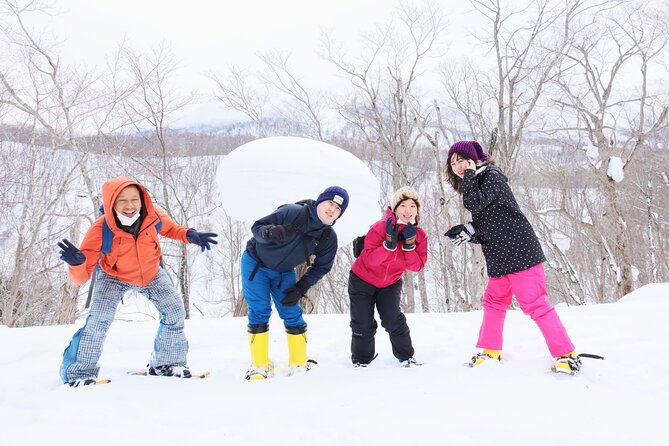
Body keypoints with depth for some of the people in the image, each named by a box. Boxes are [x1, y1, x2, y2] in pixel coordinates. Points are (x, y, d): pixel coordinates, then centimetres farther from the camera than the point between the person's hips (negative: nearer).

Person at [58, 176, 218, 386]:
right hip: (113, 276, -3)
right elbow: (81, 277, -32)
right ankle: (81, 371, 4)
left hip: (151, 273, 3)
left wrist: (189, 234, -23)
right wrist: (76, 263, -56)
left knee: (175, 311, -3)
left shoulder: (154, 216, -28)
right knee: (99, 320, -20)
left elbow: (170, 228, -2)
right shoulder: (100, 230, -35)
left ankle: (166, 363, 19)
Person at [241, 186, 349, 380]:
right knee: (259, 313, -9)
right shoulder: (292, 212, -30)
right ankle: (260, 367, 1)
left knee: (293, 314, -1)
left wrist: (301, 288, -13)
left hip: (284, 272, 4)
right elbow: (257, 227, -23)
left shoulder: (329, 238, -15)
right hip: (255, 263, -4)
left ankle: (299, 364, 13)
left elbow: (321, 267, -3)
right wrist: (270, 233, -46)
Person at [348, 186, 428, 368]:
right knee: (363, 324, 0)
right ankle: (361, 360, 21)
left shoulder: (419, 235, -9)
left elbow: (416, 266, -16)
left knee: (394, 320, -8)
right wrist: (390, 243, -40)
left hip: (390, 284, 3)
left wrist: (409, 244, -29)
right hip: (362, 281, -3)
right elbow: (370, 260, -30)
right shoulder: (380, 227, -24)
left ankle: (406, 357, 12)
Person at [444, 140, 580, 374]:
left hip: (519, 252, -10)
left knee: (535, 303, -10)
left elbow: (475, 205, -22)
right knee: (494, 302, 17)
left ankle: (567, 355, -2)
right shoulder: (475, 184, 18)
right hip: (498, 258, 10)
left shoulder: (492, 176, -7)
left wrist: (469, 175, -11)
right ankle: (489, 352, 30)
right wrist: (469, 232, -5)